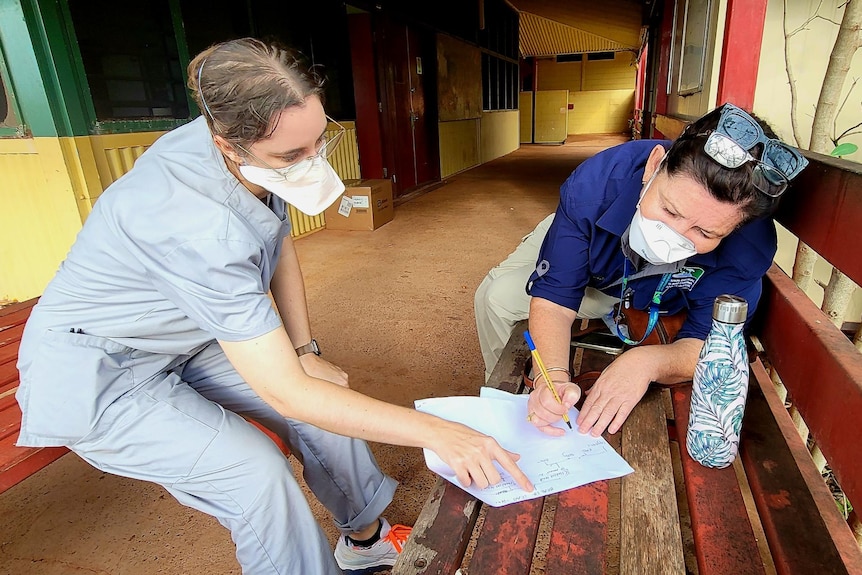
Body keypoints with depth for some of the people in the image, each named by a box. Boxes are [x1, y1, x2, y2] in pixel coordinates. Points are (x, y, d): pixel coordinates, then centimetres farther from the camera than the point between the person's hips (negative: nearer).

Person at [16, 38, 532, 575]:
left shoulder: (261, 153, -15)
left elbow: (280, 248, 1)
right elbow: (285, 393, -38)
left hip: (183, 341, 7)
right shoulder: (201, 227, -40)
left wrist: (307, 352, -4)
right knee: (256, 471, -25)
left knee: (325, 396, -2)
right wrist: (435, 430, -36)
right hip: (99, 374, -6)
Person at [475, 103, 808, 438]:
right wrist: (554, 375, -53)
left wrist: (647, 362, -55)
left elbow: (706, 348, -32)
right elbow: (553, 298, -35)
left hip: (663, 308, 1)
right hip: (595, 277, 0)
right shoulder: (596, 183, -40)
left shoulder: (749, 244, -38)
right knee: (498, 298, -15)